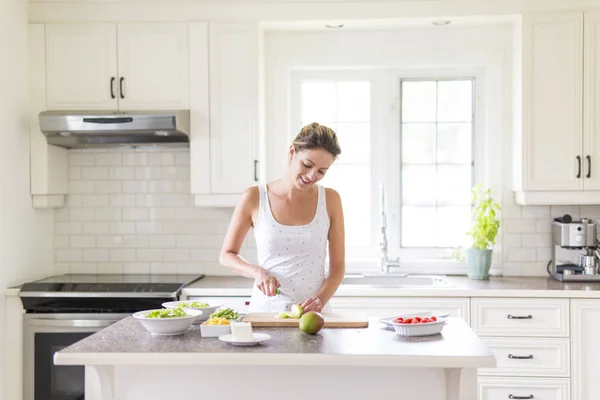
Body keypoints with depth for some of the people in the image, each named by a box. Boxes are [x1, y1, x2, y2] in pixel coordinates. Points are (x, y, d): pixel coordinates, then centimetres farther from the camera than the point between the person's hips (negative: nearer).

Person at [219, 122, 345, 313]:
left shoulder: (330, 200, 2)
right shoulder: (254, 197, -1)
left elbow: (338, 266, 5)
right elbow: (226, 255, 8)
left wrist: (320, 300, -11)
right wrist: (257, 271, -10)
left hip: (312, 314, 1)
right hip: (265, 309, 0)